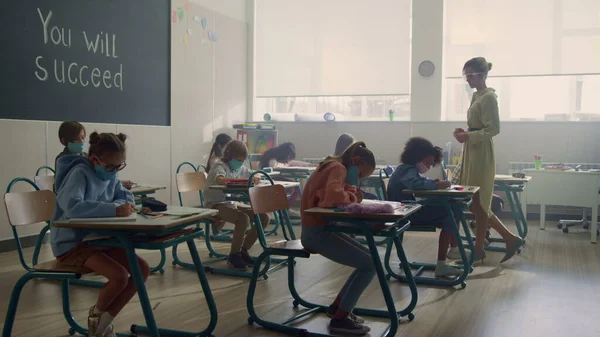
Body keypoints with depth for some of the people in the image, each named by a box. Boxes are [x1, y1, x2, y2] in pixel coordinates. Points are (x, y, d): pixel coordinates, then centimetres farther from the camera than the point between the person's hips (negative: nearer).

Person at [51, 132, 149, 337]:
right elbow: (72, 206, -37)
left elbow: (125, 196, 10)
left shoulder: (109, 175, 4)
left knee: (142, 269, -8)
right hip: (71, 244, -8)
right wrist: (113, 210, -41)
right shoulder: (79, 173, -21)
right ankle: (96, 315, 7)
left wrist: (120, 206, -14)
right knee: (120, 276, -27)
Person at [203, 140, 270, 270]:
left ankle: (243, 251, 8)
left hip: (232, 202, 8)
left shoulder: (240, 167, 10)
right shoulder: (220, 166, -13)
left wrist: (255, 178, -12)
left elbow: (255, 176, 14)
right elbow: (220, 179, -35)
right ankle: (234, 255, -13)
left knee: (264, 218, -4)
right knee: (243, 219, -34)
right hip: (216, 205, -8)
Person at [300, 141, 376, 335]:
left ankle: (338, 306, 21)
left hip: (322, 229, 10)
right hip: (317, 232, -10)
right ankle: (340, 318, -3)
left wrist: (351, 194, -5)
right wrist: (352, 197, -13)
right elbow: (333, 197, -33)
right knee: (370, 264, -10)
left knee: (368, 258, 15)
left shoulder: (334, 166, 17)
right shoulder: (338, 167, -15)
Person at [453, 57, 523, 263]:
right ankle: (510, 239, 18)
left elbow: (493, 129, -18)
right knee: (474, 203, 10)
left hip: (481, 153, -10)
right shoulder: (477, 96, 16)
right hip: (472, 152, 10)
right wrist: (465, 132, 5)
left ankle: (479, 250, 9)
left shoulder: (488, 97, -12)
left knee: (478, 203, -2)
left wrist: (468, 136, -20)